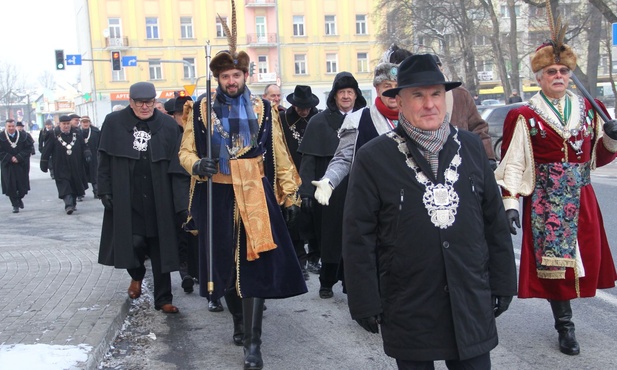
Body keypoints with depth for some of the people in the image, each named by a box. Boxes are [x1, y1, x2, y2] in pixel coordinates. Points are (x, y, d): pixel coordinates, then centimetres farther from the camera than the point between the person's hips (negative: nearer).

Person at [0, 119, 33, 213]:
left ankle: (19, 198, 33)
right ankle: (15, 205, 10)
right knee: (11, 186, -2)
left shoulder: (22, 136, -1)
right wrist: (10, 158, -16)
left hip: (21, 165, 1)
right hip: (8, 166, -1)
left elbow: (28, 148, -2)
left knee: (23, 185, 3)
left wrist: (19, 157, -13)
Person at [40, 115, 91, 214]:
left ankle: (73, 203, 29)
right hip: (61, 168, -4)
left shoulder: (77, 133, 4)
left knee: (75, 184, 12)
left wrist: (87, 153, -8)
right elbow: (46, 150, -2)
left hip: (76, 166, 4)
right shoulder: (54, 135, -5)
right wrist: (44, 164, -2)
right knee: (65, 186, -14)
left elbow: (84, 146, 11)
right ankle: (68, 205, -21)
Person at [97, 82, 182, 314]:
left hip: (159, 199, 1)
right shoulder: (114, 123, 2)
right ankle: (136, 275, 30)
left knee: (159, 248, 4)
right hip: (126, 199, 0)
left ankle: (163, 299, 15)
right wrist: (105, 191, -2)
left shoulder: (168, 125, 2)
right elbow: (104, 161, 4)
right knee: (134, 241, -5)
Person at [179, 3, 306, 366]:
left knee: (255, 263, -5)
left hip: (256, 195, -1)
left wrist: (290, 196, 5)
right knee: (226, 262, 10)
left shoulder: (263, 108, 5)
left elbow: (280, 155, 7)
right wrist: (197, 164, -16)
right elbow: (186, 151, 8)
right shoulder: (202, 109, 4)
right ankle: (239, 320, 33)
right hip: (218, 197, 1)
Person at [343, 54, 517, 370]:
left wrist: (502, 284, 10)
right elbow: (358, 238, -5)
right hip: (408, 311, -2)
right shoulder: (373, 158, -7)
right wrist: (366, 304, -6)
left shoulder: (470, 146, 5)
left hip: (472, 306, 3)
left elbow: (495, 222, 10)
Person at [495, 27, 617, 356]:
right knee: (552, 260, -2)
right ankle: (564, 326, 11)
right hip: (544, 201, -4)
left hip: (581, 199, 4)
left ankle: (563, 312, 27)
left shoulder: (588, 110, 9)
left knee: (588, 256, 5)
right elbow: (512, 163, -6)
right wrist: (510, 202, -13)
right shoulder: (525, 116, -3)